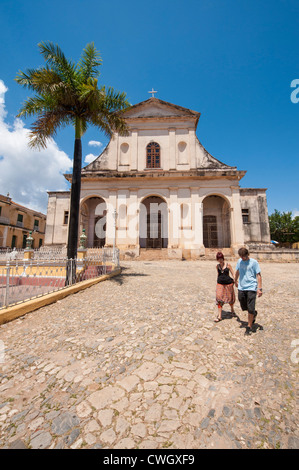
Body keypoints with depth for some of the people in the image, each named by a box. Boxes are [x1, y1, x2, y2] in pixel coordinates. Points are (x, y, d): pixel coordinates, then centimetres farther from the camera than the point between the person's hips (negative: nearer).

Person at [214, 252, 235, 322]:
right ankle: (219, 316, -1)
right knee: (219, 299, -6)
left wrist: (234, 280, -18)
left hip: (228, 283, -1)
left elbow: (233, 274, -3)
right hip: (220, 284, 2)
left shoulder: (228, 265, -5)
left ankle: (232, 309, 46)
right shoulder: (217, 266, 3)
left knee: (230, 298, 15)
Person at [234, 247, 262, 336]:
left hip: (251, 288, -4)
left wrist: (259, 288, -11)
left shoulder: (254, 262, -6)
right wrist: (235, 281, 33)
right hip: (241, 288, 5)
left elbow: (258, 275, -6)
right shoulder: (239, 261, 7)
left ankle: (249, 327, 15)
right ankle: (254, 314, 44)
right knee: (244, 307, 13)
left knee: (250, 309, -2)